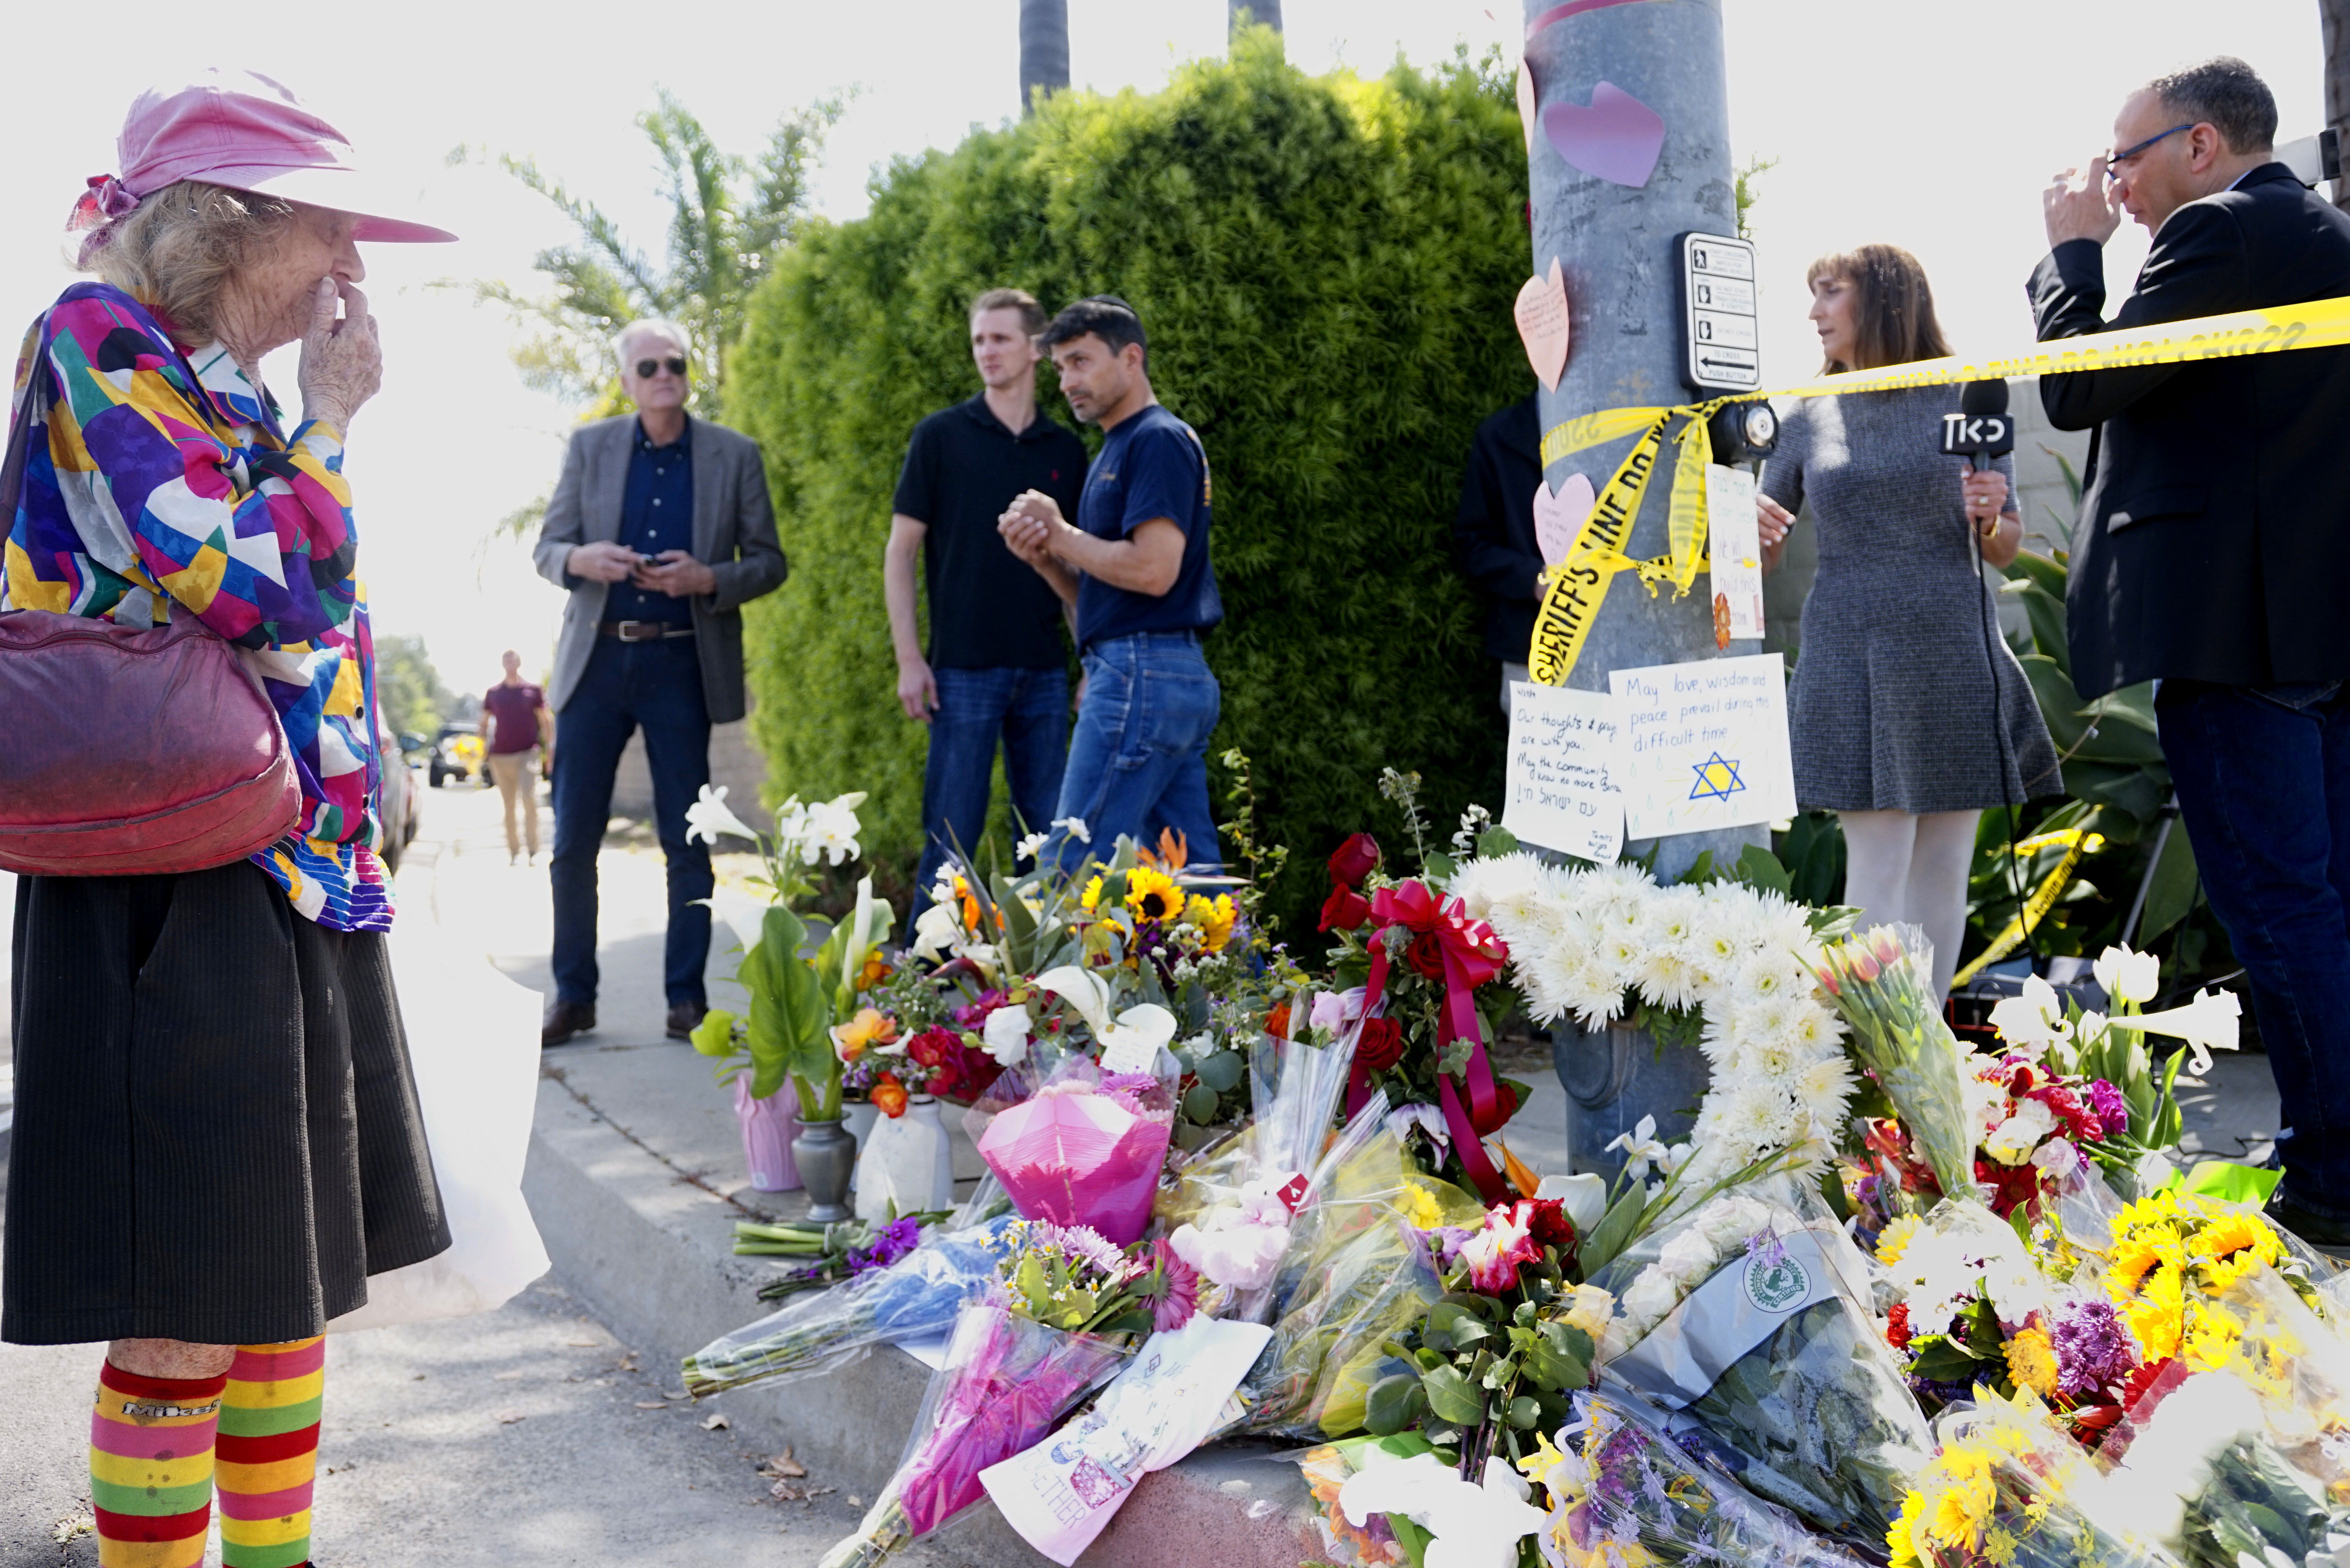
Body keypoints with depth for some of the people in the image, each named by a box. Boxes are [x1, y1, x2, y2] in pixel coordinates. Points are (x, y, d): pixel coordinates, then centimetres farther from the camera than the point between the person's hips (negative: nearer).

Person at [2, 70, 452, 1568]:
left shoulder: (237, 395, 16)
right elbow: (259, 592, -21)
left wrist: (350, 843, 20)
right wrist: (331, 419, -7)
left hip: (299, 883, 9)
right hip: (185, 895, -9)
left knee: (286, 1268, 16)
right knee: (182, 1316, -3)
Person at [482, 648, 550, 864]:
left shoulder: (533, 690, 5)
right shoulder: (493, 693, 10)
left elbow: (545, 722, 8)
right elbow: (484, 724, 14)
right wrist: (482, 753, 6)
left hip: (527, 753, -2)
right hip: (501, 755, 2)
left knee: (529, 800, -15)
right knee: (508, 806, 5)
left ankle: (533, 849, -10)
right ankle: (513, 851, 11)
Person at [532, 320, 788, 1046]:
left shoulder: (735, 455, 4)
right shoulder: (589, 446, 7)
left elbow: (768, 561, 5)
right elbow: (547, 550, 7)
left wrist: (709, 580, -15)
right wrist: (581, 560, -17)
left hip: (682, 666, -1)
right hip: (596, 660, 1)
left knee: (687, 840, 1)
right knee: (574, 836, 2)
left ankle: (687, 999, 9)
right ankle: (573, 997, 12)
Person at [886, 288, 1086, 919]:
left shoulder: (1066, 449, 10)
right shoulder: (941, 436, 1)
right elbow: (900, 552, -1)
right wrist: (908, 659, -9)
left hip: (1045, 671, 3)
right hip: (964, 670, -3)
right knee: (952, 838, -2)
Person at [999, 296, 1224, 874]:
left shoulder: (1159, 440, -9)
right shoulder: (1117, 450, 22)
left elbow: (1152, 571, -21)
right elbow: (1097, 594, 23)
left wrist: (1060, 533, -8)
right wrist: (1044, 556, 4)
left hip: (1144, 674, -10)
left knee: (1071, 868, -10)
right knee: (1190, 872, 9)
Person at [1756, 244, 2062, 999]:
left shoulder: (1964, 402, 4)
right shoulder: (1808, 417, 7)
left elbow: (2005, 550, 9)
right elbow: (1764, 555, 11)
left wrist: (1989, 518, -13)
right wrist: (1751, 526, -12)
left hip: (1953, 657, 1)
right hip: (1853, 659, 0)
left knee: (1944, 868, 5)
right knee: (1876, 866, -7)